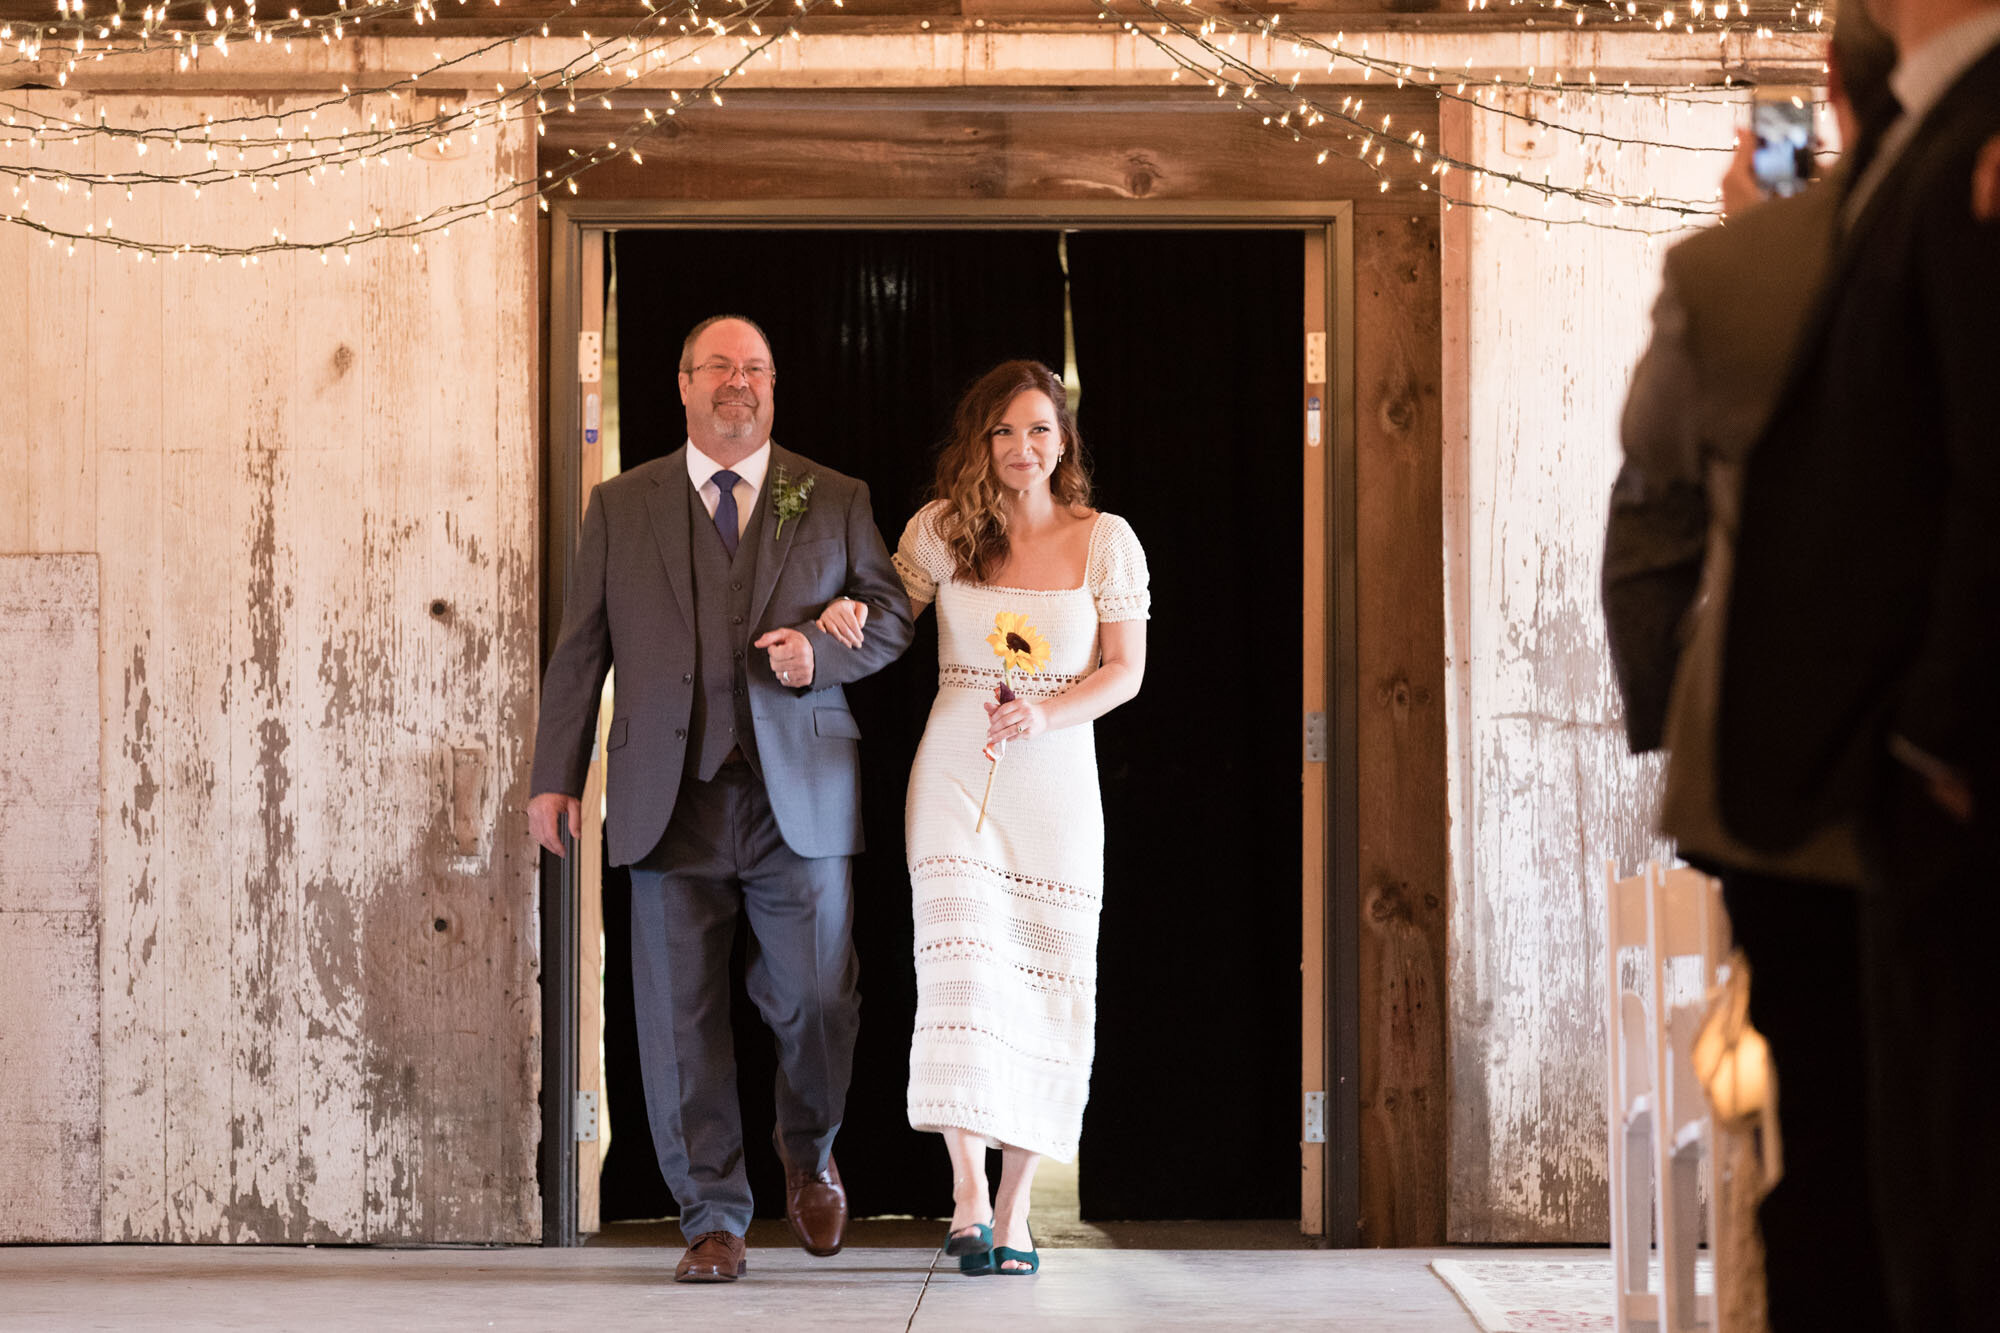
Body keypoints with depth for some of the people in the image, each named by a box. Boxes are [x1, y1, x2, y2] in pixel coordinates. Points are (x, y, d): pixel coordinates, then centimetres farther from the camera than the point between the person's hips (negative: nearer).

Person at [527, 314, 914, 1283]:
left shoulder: (834, 501, 12)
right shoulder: (620, 507, 12)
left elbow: (891, 614, 12)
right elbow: (580, 649, 10)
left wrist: (822, 650, -9)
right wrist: (555, 775, 3)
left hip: (799, 797, 0)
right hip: (672, 796, 1)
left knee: (816, 1003, -3)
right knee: (680, 1019, 0)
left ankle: (808, 1156, 27)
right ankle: (712, 1221, 9)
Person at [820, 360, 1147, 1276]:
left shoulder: (1105, 541, 3)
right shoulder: (941, 530, 4)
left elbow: (1126, 670, 3)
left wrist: (1047, 715, -13)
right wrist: (846, 615, -9)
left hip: (1056, 779, 1)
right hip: (956, 770, -1)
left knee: (1043, 984, 0)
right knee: (962, 961, -14)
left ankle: (1014, 1209, 7)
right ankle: (969, 1203, -19)